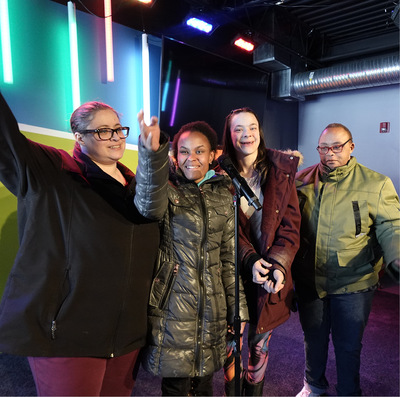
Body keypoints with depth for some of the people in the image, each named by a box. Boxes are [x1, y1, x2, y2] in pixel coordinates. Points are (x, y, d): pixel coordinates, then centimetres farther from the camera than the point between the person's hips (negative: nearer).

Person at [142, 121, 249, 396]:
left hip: (212, 306, 4)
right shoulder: (167, 190, -5)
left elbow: (229, 256, 8)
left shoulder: (223, 196, 6)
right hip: (173, 306, -3)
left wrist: (238, 306, 8)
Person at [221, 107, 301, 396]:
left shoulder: (281, 171, 0)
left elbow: (290, 223, -2)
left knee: (260, 344, 15)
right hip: (234, 273, -1)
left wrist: (279, 264, -15)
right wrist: (250, 260, -19)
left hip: (271, 275, 1)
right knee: (231, 342, 11)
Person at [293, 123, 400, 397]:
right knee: (313, 338, 23)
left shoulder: (376, 184, -8)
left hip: (353, 282, -2)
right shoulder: (302, 181, -1)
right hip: (309, 280, 3)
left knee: (348, 345, 15)